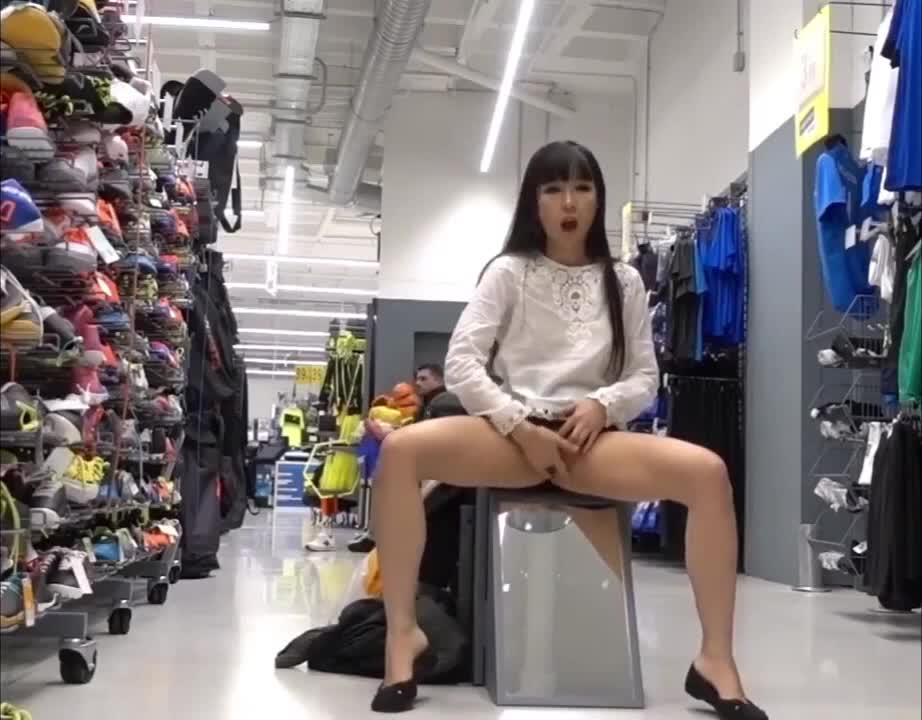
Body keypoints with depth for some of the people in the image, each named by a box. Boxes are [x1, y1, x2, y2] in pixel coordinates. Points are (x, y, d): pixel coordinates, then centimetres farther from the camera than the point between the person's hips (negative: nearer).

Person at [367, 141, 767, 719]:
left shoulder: (623, 281, 15)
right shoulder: (509, 272, 9)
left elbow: (645, 378, 12)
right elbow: (461, 364, -1)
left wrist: (602, 405, -11)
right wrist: (520, 425, -14)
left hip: (591, 435, 1)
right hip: (512, 431, -1)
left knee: (708, 472, -27)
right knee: (401, 450, -32)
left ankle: (715, 659, -19)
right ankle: (404, 635, -21)